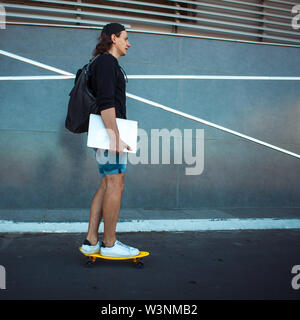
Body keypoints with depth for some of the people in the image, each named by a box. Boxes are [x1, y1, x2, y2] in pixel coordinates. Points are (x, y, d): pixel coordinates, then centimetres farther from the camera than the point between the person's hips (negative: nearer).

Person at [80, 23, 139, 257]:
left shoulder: (107, 63, 24)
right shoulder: (107, 61, -7)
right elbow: (105, 103, -18)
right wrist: (116, 138, -23)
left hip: (107, 132, 10)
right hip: (110, 131, -10)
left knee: (107, 185, 9)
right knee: (116, 184, -7)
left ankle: (91, 241, 12)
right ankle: (109, 244, 2)